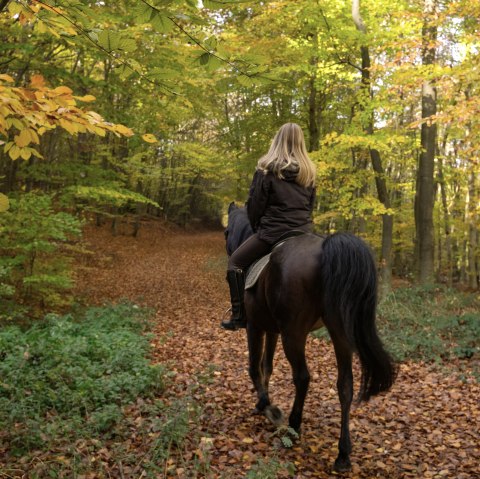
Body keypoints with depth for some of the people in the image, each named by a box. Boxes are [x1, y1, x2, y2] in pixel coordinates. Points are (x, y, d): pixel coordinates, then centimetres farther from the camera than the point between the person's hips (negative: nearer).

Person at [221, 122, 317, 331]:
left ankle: (239, 316, 2)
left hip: (273, 232, -5)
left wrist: (256, 228, 13)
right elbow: (310, 205, 15)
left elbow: (254, 205, -3)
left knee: (235, 262, 9)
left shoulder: (267, 169, -5)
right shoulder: (309, 172, 10)